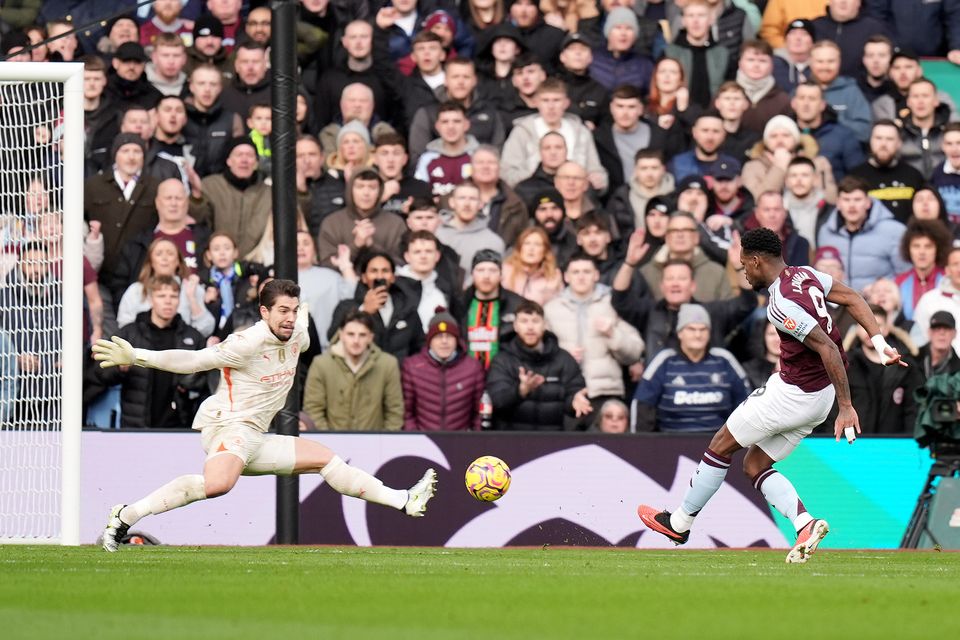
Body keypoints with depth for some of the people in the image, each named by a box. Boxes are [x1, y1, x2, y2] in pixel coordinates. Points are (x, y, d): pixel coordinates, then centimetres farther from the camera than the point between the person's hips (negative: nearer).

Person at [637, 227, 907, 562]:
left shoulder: (781, 305, -24)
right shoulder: (804, 274, 4)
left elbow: (828, 348, -28)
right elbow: (853, 299, 7)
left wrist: (846, 407, -26)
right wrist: (879, 343, 4)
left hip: (793, 394, -9)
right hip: (820, 395, 9)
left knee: (721, 445, 8)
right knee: (754, 466, 15)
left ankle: (679, 522, 21)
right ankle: (805, 523, -3)